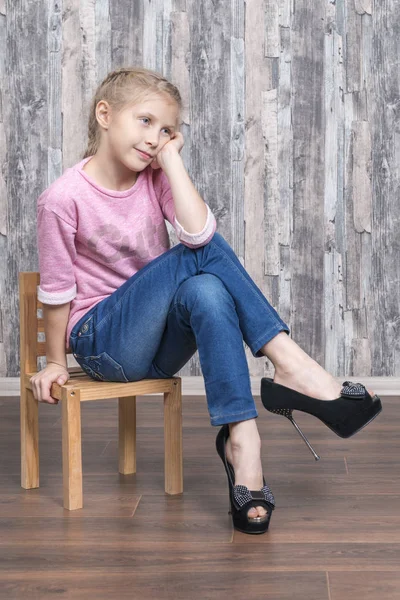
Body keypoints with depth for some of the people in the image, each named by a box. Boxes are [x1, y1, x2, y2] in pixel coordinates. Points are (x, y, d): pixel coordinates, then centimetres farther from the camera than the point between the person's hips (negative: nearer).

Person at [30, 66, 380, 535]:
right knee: (203, 254, -26)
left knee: (205, 292, -32)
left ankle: (241, 437, -32)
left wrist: (171, 158, -16)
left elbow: (198, 231, -20)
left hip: (160, 346, 4)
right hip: (102, 344, -4)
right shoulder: (63, 198, -13)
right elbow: (56, 289, -5)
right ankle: (287, 362, -28)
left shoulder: (155, 178, -1)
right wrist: (55, 362, 2)